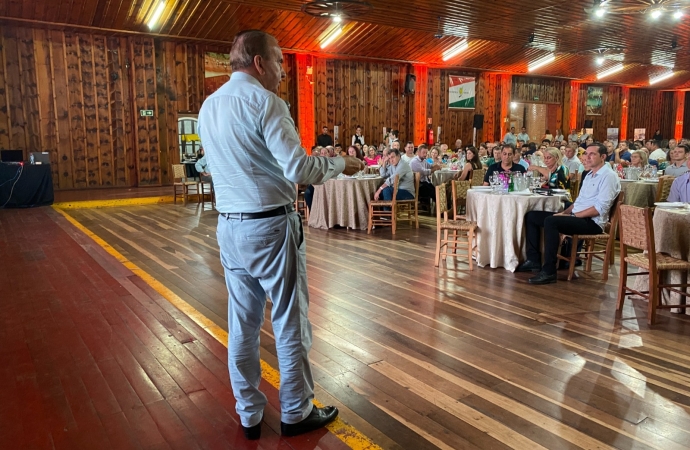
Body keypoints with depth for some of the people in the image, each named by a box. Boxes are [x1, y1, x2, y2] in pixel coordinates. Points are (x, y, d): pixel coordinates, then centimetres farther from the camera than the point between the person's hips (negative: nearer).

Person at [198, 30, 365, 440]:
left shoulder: (209, 106, 12)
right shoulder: (264, 101, -13)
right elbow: (299, 168, -21)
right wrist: (340, 164, -4)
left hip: (230, 226, 8)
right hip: (271, 226, -7)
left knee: (243, 324, 14)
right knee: (290, 323, 7)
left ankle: (249, 415, 27)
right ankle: (296, 413, 22)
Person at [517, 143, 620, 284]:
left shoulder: (608, 176, -10)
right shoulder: (590, 175, 19)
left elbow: (601, 208, -20)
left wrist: (572, 216, -19)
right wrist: (565, 212, 5)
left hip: (592, 222, -10)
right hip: (577, 217, 10)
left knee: (551, 221, -34)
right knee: (531, 216, 4)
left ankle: (549, 272, -29)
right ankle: (534, 260, 5)